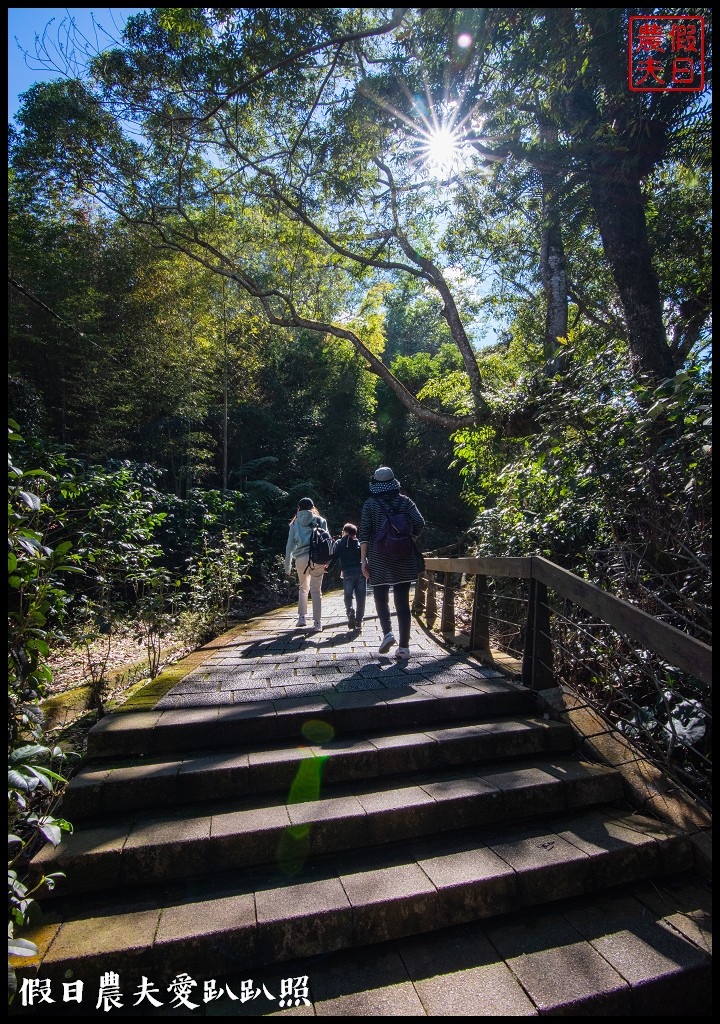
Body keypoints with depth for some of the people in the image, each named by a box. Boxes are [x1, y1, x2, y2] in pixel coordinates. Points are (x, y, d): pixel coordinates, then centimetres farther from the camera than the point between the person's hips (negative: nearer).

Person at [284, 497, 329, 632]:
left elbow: (289, 546, 10)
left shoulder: (295, 523, 11)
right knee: (316, 590, 4)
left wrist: (287, 567, 15)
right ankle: (317, 623, 3)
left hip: (301, 559, 1)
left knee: (303, 587, 22)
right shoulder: (320, 521, 9)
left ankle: (301, 617, 20)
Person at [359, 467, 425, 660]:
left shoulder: (370, 504, 2)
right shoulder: (405, 501, 5)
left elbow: (364, 534, -3)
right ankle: (404, 646, 3)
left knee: (381, 598, 13)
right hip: (404, 558, 1)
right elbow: (419, 523, -7)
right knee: (402, 601, 3)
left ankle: (387, 633, -8)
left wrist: (363, 560, -1)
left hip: (379, 557, -1)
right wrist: (410, 540, 11)